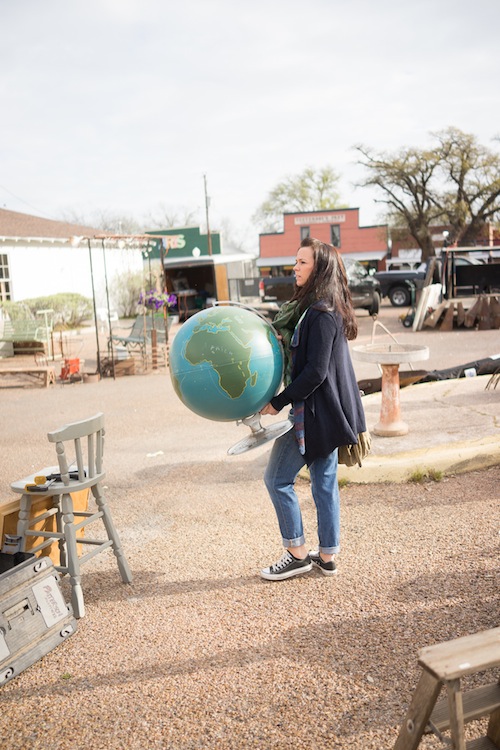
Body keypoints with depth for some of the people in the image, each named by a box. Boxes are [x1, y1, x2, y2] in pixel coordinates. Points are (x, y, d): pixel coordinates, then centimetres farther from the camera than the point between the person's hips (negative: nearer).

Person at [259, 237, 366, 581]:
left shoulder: (321, 313, -19)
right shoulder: (326, 308, 13)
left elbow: (315, 372, -23)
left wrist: (279, 402, -15)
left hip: (314, 412, -10)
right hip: (327, 411, 10)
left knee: (278, 479, 2)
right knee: (324, 482, 14)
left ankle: (298, 554, 12)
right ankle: (327, 557, 23)